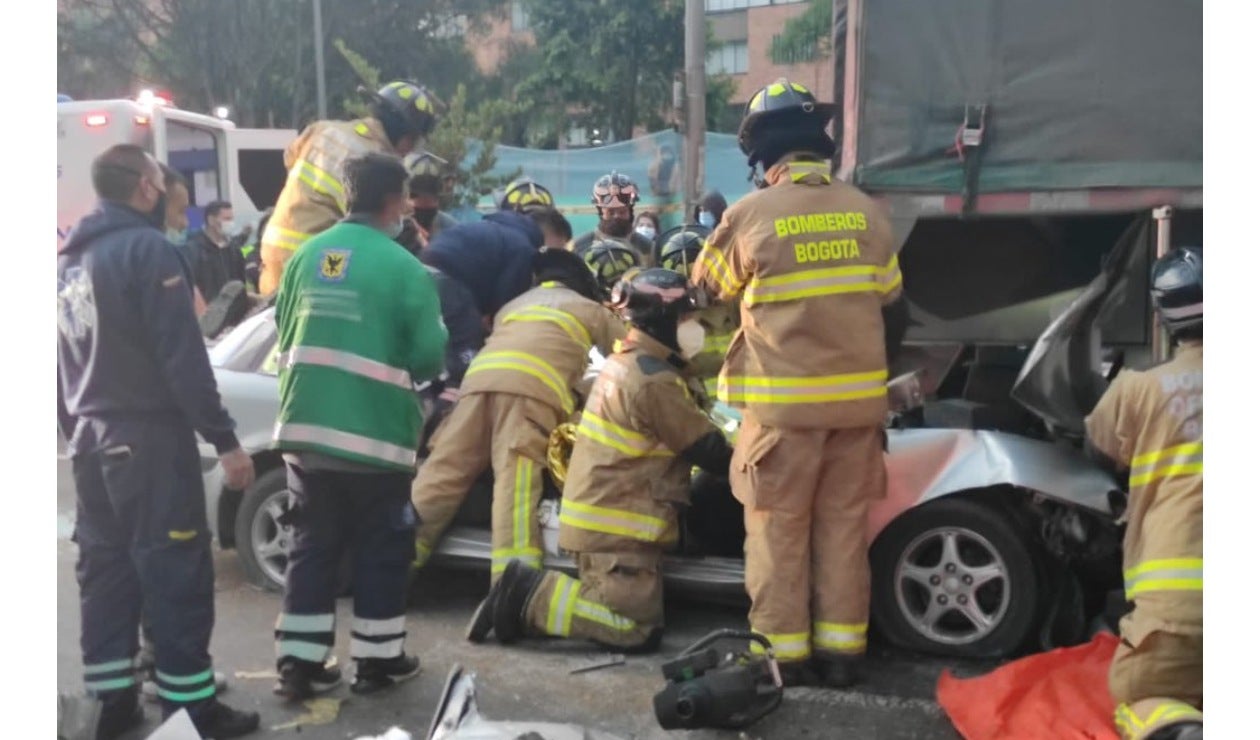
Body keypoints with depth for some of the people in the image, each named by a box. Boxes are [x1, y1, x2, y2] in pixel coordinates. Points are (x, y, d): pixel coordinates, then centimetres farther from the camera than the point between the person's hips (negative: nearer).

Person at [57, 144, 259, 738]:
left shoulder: (69, 259, 14)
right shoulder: (146, 249, -13)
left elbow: (61, 360, 18)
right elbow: (183, 356, -19)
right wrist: (224, 439, -18)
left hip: (91, 438, 9)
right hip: (148, 434, -8)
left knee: (104, 566, 12)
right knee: (174, 568, -4)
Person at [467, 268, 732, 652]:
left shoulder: (626, 362, 13)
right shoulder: (654, 381, -18)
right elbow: (709, 450, -12)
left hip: (601, 514, 10)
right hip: (616, 525, -10)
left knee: (613, 603, 11)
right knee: (639, 630, -7)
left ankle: (531, 587, 3)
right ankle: (532, 596, -7)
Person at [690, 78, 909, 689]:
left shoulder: (751, 214, -8)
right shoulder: (866, 212, 5)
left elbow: (706, 286, 9)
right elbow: (893, 310, 12)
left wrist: (717, 231, 28)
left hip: (785, 401, -4)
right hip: (857, 399, 4)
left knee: (779, 529, 7)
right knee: (843, 527, 12)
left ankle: (784, 651, 14)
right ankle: (841, 650, 20)